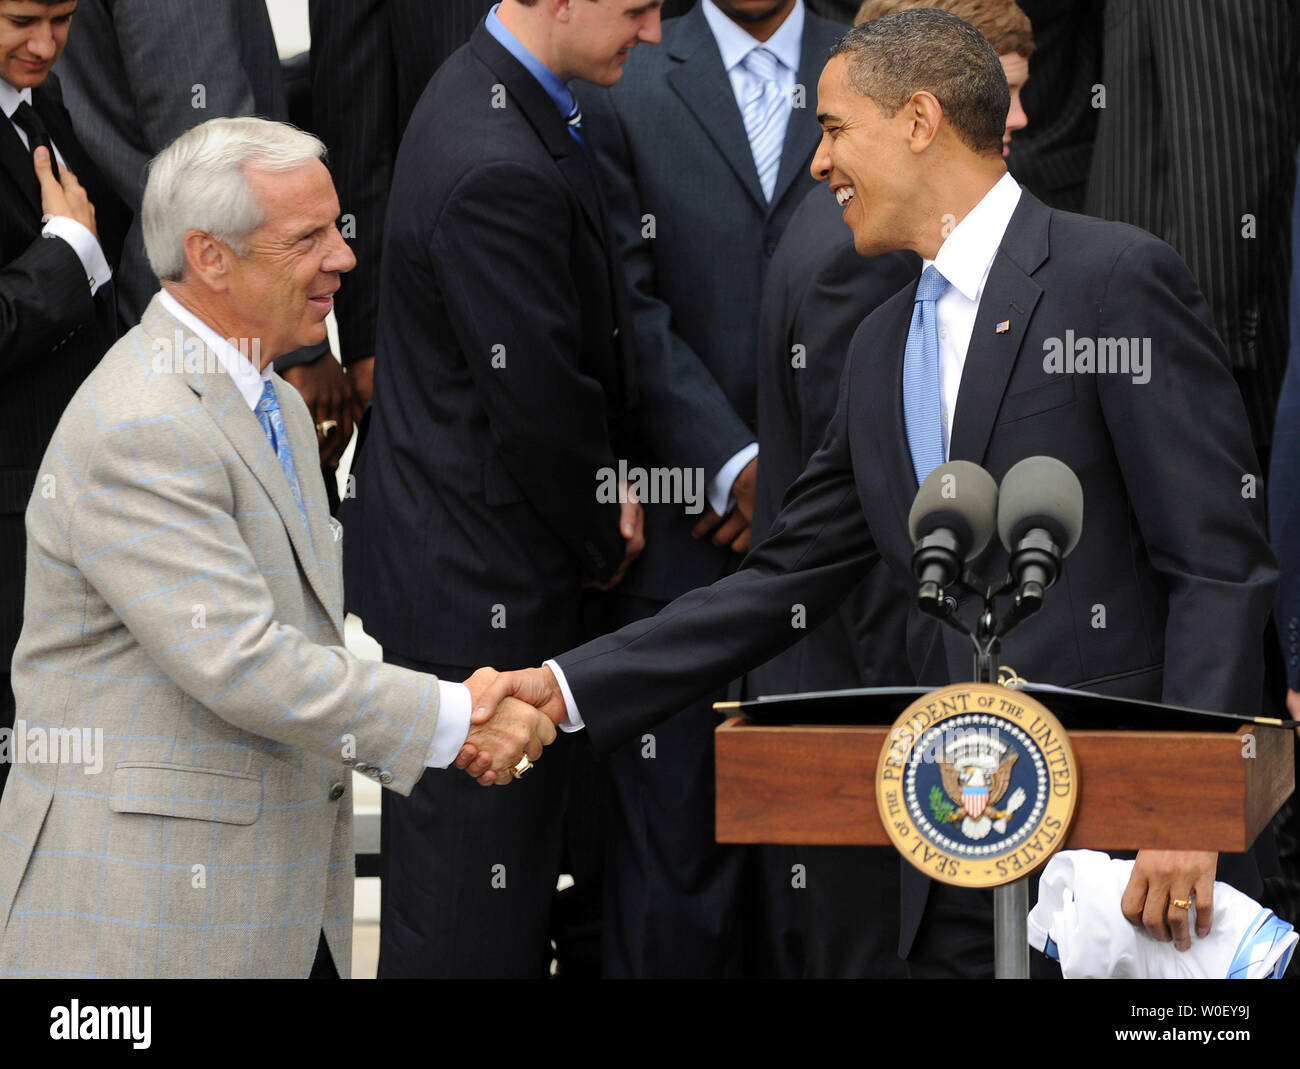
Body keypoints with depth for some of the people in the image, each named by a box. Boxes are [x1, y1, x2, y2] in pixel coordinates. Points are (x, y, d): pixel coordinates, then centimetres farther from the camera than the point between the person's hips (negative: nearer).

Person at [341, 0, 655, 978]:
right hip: (477, 579, -11)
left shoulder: (488, 97, 8)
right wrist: (602, 537, -4)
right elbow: (536, 404, -22)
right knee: (470, 906, -1)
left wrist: (603, 488, 7)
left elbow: (581, 338, 18)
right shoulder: (498, 171, -27)